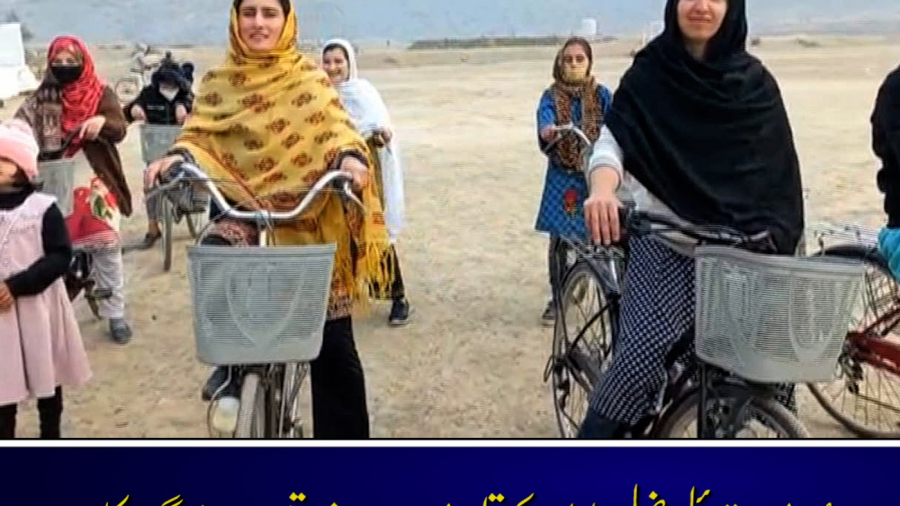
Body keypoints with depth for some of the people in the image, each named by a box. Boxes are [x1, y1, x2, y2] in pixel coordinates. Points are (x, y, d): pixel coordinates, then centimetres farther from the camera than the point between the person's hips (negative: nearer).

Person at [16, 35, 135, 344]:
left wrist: (102, 121, -34)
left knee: (107, 249, 5)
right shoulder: (42, 98, 4)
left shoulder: (102, 94, 0)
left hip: (97, 182, -1)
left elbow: (119, 131, -13)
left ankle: (115, 314, 15)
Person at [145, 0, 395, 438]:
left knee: (333, 345, 2)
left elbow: (336, 128, -9)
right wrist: (178, 157, -21)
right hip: (241, 211, 1)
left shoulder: (310, 78, 3)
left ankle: (345, 442, 20)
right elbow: (199, 137, 2)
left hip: (307, 218, -1)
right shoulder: (218, 82, 8)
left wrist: (351, 157, -31)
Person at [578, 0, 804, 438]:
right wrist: (602, 189, -36)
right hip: (665, 246, -2)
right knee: (642, 357, -21)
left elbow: (780, 176, 7)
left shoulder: (755, 84, 6)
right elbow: (613, 141, -14)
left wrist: (779, 242, -5)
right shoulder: (648, 75, 0)